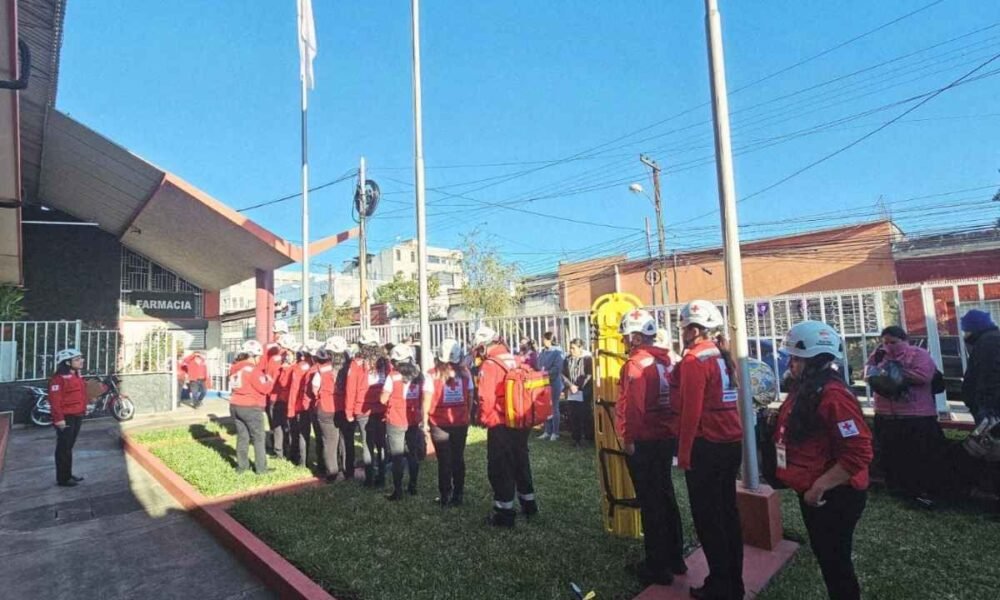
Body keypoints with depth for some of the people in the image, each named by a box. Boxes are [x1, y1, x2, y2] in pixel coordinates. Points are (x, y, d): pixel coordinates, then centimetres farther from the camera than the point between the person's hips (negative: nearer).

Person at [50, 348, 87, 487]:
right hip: (66, 418, -9)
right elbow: (54, 399, -21)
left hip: (77, 416, 9)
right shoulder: (59, 378, -16)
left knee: (69, 446, 17)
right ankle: (62, 478, 6)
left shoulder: (76, 376, 14)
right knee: (63, 448, -1)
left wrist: (82, 413, 20)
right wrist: (59, 418, -23)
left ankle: (68, 474, 27)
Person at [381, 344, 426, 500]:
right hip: (414, 420, 4)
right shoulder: (418, 375, 1)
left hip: (395, 421, -4)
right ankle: (412, 487, 24)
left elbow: (383, 399, -8)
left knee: (397, 457, 3)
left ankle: (398, 491, 6)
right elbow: (422, 398, 6)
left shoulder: (393, 376, -12)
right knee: (413, 455, 15)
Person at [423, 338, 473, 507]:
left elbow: (427, 401, -11)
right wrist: (467, 416, 10)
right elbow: (470, 397, -1)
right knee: (458, 458, 14)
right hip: (461, 423, 2)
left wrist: (425, 421, -1)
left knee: (444, 461, 9)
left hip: (439, 424, -2)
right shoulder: (465, 373, -6)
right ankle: (458, 496, 20)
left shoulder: (433, 374, -13)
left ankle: (445, 497, 13)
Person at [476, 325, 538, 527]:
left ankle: (505, 513, 12)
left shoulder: (489, 365, -16)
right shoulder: (516, 361, 5)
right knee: (521, 462, 20)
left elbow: (486, 398, -22)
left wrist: (484, 418, -5)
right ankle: (529, 504, 32)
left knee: (499, 468, 5)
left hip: (500, 426, -7)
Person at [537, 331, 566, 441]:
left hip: (554, 383, -6)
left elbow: (557, 368, -16)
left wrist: (546, 373, -19)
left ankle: (555, 433, 9)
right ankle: (547, 431, 19)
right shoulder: (542, 352, 11)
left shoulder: (557, 352, -7)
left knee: (554, 408, 1)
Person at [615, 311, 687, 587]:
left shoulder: (635, 364, -18)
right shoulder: (665, 360, 7)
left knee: (650, 502, 3)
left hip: (644, 442, -8)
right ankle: (675, 557, 32)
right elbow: (673, 397, 12)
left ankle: (657, 566, 15)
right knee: (665, 495, 19)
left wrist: (628, 438, -14)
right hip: (667, 437, 8)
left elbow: (632, 406, -23)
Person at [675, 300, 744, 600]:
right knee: (727, 512, 17)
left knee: (707, 517, 4)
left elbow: (691, 410, -19)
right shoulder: (722, 356, 10)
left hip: (706, 447, -9)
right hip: (731, 443, 9)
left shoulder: (695, 359, -16)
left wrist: (684, 452, -14)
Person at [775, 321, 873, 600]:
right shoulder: (805, 389, 5)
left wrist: (818, 488, -25)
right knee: (824, 555, 23)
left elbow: (858, 454, -29)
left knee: (835, 560, 7)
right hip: (812, 493, 9)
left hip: (833, 496, -9)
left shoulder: (833, 396, -25)